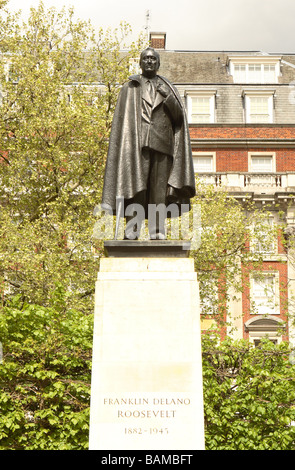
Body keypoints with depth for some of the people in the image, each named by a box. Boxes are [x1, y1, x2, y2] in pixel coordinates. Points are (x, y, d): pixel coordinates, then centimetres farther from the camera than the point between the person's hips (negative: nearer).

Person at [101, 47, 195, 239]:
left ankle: (157, 234, -4)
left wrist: (167, 96, -8)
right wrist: (126, 145, -4)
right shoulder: (130, 88, 15)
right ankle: (131, 233, -11)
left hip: (162, 143, 2)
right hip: (138, 144, -2)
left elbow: (179, 115, 7)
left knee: (159, 192, -4)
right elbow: (122, 119, 8)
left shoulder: (168, 88, 19)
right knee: (136, 189, -10)